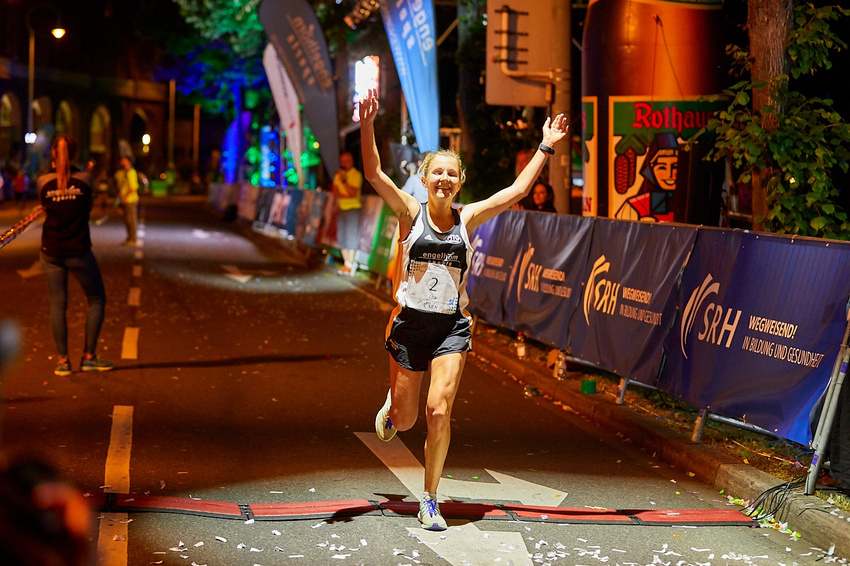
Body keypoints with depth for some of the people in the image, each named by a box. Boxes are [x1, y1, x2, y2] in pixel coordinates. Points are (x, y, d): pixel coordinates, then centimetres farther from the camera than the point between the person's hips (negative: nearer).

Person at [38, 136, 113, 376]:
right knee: (97, 300, 13)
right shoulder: (84, 179, -7)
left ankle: (63, 361, 7)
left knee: (57, 305, 8)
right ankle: (88, 357, 9)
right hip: (78, 252, -2)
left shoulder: (43, 182, -4)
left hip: (51, 251, 2)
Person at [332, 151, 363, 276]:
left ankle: (350, 264, -11)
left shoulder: (356, 174, -6)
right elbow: (335, 191, 7)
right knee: (341, 236, 3)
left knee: (351, 236, -11)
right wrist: (345, 195, -11)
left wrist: (344, 180, -19)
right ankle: (346, 263, 9)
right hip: (342, 208, 7)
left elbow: (353, 193, -15)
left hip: (353, 208, -7)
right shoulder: (338, 174, 14)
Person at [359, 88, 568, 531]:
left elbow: (516, 190, 7)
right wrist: (367, 126, -27)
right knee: (405, 420, 8)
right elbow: (373, 174, -15)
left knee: (439, 413, -13)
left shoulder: (467, 218, 3)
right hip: (410, 323, -1)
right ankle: (390, 408, 49)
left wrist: (545, 148, 7)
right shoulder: (411, 212, -3)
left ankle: (430, 502, 2)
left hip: (451, 327, 1)